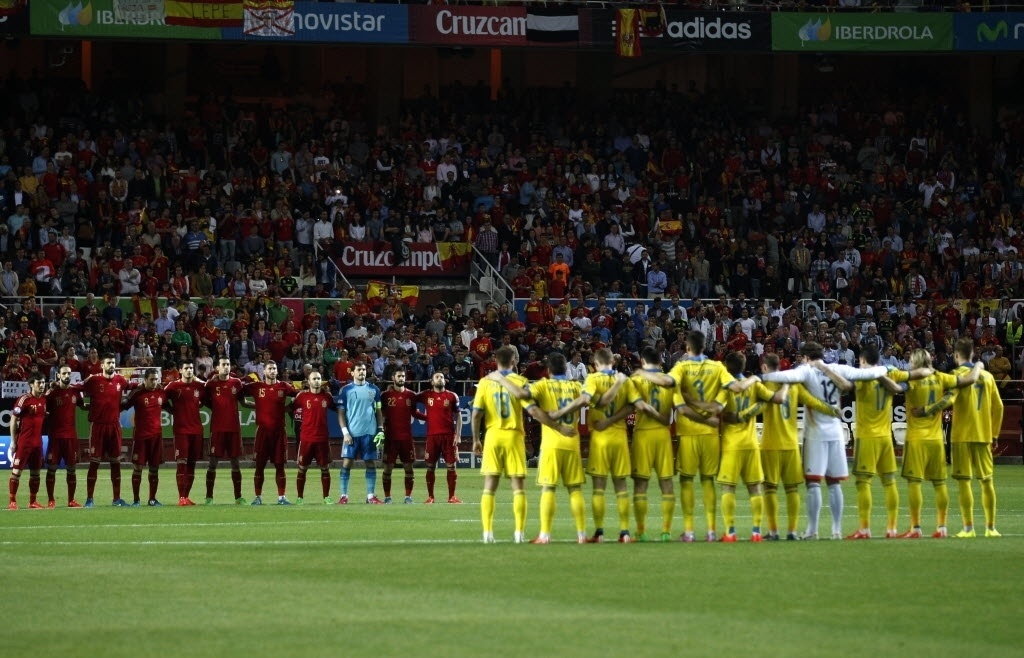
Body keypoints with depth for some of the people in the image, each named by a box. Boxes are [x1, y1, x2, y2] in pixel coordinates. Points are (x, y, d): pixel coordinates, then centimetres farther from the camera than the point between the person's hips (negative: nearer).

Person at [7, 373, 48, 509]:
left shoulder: (44, 399, 7)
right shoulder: (24, 400, -12)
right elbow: (13, 420, -9)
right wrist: (13, 441, -9)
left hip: (38, 441, 6)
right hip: (23, 441, -6)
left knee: (35, 472, 9)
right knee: (17, 470, -4)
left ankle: (33, 502, 17)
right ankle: (12, 501, -1)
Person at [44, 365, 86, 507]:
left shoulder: (75, 390, 7)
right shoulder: (52, 392, -5)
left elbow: (82, 405, 25)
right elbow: (44, 411, -5)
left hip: (71, 435, 4)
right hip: (55, 435, -4)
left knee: (71, 468, 7)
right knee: (51, 467, -2)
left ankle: (71, 500, 14)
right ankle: (50, 500, 4)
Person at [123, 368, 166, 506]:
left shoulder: (162, 393, 7)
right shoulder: (137, 393, -6)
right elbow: (124, 406, -3)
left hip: (156, 435, 4)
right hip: (140, 435, -4)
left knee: (154, 468, 7)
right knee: (138, 467, -2)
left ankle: (152, 499, 15)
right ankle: (135, 499, 4)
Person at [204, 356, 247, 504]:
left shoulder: (237, 383, 6)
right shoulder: (211, 384, 0)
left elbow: (242, 401, 16)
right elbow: (205, 402, 10)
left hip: (234, 428, 2)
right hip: (217, 428, -2)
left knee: (235, 462, 6)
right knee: (213, 461, -2)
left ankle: (238, 496, 10)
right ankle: (209, 496, 2)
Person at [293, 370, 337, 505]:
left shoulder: (327, 396, 4)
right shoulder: (302, 396, -2)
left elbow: (336, 408, 17)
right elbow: (291, 408, 7)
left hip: (323, 438, 2)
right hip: (306, 438, -2)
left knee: (325, 468, 4)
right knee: (302, 468, 3)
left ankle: (326, 497, 11)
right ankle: (299, 497, 9)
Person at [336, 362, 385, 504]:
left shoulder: (374, 390, 9)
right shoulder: (346, 390, 2)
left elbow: (378, 411, 13)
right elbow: (341, 412, 1)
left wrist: (381, 430, 2)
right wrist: (345, 432, -8)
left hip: (370, 433, 2)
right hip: (351, 433, -2)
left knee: (371, 463, 3)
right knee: (346, 463, -4)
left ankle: (371, 496, 9)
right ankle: (344, 496, 0)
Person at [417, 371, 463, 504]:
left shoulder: (452, 396, 5)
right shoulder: (426, 395, 6)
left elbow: (458, 416, 6)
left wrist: (458, 435, -1)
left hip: (449, 436, -1)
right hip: (432, 435, 1)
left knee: (451, 466, 0)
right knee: (430, 466, 2)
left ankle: (452, 496, 6)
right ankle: (430, 496, 9)